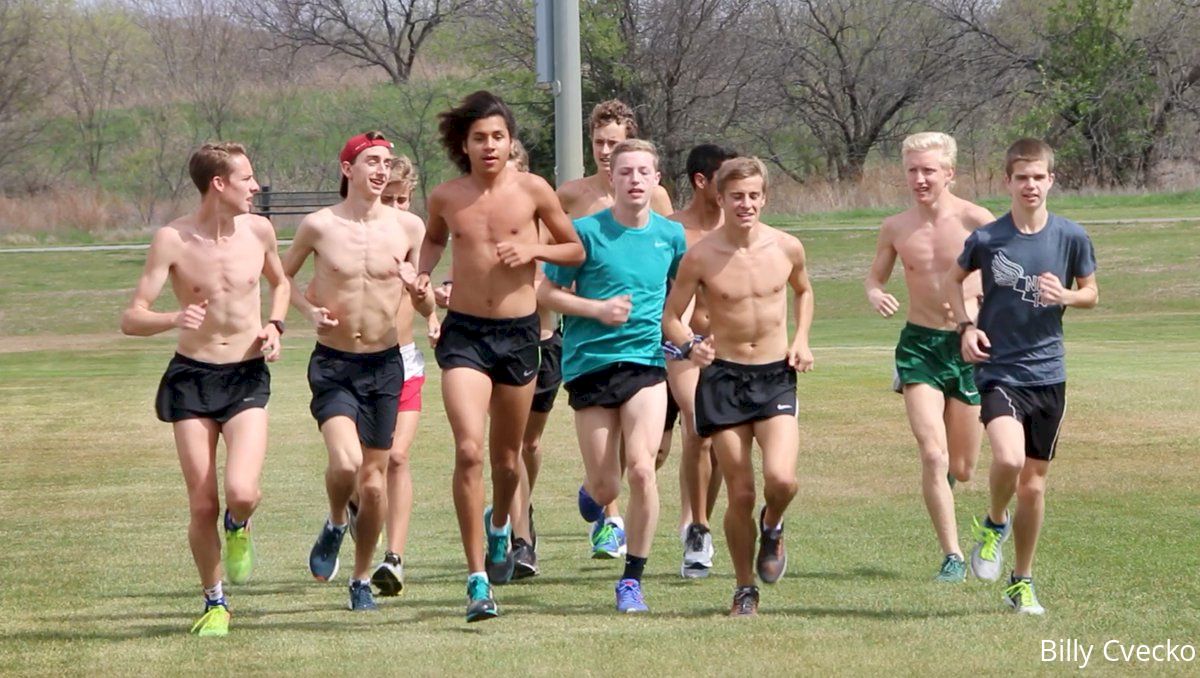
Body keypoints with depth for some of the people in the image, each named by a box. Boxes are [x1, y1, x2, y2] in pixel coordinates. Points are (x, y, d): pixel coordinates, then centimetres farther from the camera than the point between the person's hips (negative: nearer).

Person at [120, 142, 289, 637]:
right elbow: (131, 319, -12)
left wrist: (274, 326, 4)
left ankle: (238, 528, 17)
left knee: (241, 493, -20)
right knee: (202, 507, -2)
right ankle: (215, 603, 20)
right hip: (192, 376, -1)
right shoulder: (173, 240, -9)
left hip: (247, 378, 1)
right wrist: (173, 320, -32)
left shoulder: (258, 230, 1)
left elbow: (280, 283, 23)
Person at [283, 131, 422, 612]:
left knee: (374, 480, 5)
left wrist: (415, 285, -13)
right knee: (345, 462, -22)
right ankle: (335, 526, 11)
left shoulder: (407, 227, -1)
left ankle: (362, 579, 22)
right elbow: (283, 275, 11)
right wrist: (310, 310, -7)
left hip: (385, 364, 2)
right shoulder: (319, 226, -4)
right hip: (333, 365, -2)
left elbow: (425, 297, 10)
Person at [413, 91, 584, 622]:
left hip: (519, 333, 1)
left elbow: (576, 250, 7)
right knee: (468, 449, -17)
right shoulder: (446, 198, 0)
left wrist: (535, 249, -12)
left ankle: (499, 524, 50)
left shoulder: (532, 191, -4)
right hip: (463, 333, -1)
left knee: (506, 457, 14)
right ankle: (477, 578, -15)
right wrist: (422, 274, 3)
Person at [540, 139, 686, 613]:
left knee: (641, 468, -18)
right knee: (606, 489, 1)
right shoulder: (587, 231, -4)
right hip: (590, 362, -1)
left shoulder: (670, 235, 6)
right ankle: (591, 492, 42)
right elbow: (548, 293, 1)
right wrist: (598, 309, -13)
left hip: (646, 362, 1)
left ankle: (633, 578, -5)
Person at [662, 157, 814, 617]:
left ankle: (772, 528, 16)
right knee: (740, 494, 0)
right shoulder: (701, 256, -7)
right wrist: (690, 346, -19)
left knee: (781, 479, -20)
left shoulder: (787, 248, -1)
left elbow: (803, 291, 21)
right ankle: (745, 590, 18)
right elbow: (670, 316, 1)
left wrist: (801, 339, 6)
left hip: (775, 376, 1)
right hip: (723, 377, -1)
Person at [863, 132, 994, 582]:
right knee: (933, 455, -15)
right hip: (919, 344, 1)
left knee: (962, 469, 6)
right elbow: (875, 276, 14)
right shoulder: (895, 229, 2)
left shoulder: (975, 221, -8)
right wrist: (874, 294, -8)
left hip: (969, 345, -1)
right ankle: (952, 556, -7)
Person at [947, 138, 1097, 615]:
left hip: (1048, 373, 2)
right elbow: (954, 279, 13)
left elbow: (1091, 293, 11)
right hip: (999, 370, -2)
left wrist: (1065, 296, -12)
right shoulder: (987, 239, -6)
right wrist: (966, 326, -3)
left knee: (1033, 484, 8)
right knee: (1008, 458, -27)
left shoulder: (1072, 238, -2)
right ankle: (993, 524, 5)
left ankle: (1022, 582, 25)